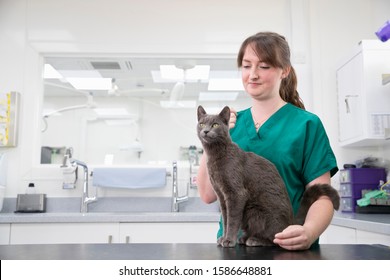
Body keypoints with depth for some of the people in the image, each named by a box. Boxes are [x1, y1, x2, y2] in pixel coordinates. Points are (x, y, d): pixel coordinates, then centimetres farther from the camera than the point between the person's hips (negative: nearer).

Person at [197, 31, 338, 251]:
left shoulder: (307, 124, -1)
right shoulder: (231, 124, 8)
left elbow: (321, 197, -3)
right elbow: (208, 195, 3)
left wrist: (309, 233, -22)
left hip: (288, 249, -2)